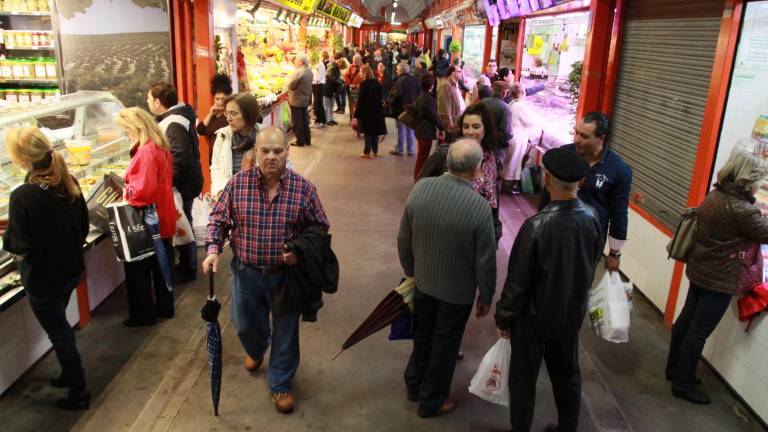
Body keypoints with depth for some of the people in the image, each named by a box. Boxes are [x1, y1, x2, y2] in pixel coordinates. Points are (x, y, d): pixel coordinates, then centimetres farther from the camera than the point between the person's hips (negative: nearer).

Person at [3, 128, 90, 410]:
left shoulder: (23, 196, -25)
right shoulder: (69, 183, -6)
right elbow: (83, 227, 3)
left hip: (42, 278, -6)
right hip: (72, 270, 7)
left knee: (58, 333, 11)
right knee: (60, 325, 28)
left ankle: (78, 392, 25)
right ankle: (70, 374, 45)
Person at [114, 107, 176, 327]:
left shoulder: (146, 152, -23)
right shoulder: (161, 147, 6)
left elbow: (144, 189, -28)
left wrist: (126, 192, -10)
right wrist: (130, 187, 8)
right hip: (163, 219, 9)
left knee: (138, 269, 6)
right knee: (160, 265, 19)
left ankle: (143, 314, 18)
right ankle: (164, 306, 31)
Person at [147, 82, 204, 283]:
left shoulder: (174, 124, -24)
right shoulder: (174, 117, 8)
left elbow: (181, 158, -33)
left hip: (182, 185, -10)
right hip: (184, 182, 10)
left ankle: (188, 270, 19)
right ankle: (186, 265, 35)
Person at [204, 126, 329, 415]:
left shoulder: (303, 188, -12)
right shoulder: (237, 184, -9)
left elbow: (320, 227, -2)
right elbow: (218, 219, 1)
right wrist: (213, 250, -14)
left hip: (286, 273, -2)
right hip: (247, 271, 2)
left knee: (285, 331, 11)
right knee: (246, 325, 23)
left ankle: (281, 384, 34)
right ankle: (255, 350, 59)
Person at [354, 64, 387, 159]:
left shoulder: (364, 84, -13)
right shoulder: (377, 83, 6)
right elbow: (380, 97, 10)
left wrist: (356, 114, -10)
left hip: (367, 111, -6)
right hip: (377, 110, 6)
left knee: (368, 132, 0)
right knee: (375, 131, 10)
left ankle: (367, 152, 4)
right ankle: (375, 152, 15)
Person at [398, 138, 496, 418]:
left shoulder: (420, 188, -16)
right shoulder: (480, 207, -27)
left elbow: (403, 238, -4)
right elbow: (485, 260, -18)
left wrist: (410, 271, 12)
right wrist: (486, 296, -1)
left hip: (423, 281, 4)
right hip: (458, 291, -4)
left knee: (422, 336, 26)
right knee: (445, 345, 18)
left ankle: (414, 385, 47)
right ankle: (431, 401, 36)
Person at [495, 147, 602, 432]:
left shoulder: (537, 225, -29)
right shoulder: (591, 217, -12)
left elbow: (518, 280, -21)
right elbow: (592, 265, 3)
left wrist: (504, 317, -6)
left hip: (534, 317, -5)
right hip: (572, 313, 6)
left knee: (523, 379, 14)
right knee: (567, 374, 24)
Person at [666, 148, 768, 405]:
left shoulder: (716, 195, 1)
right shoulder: (741, 210, -25)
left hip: (700, 270, 9)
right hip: (720, 280, -9)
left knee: (686, 321, 18)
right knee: (699, 332, 3)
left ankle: (675, 369, 34)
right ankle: (683, 383, 16)